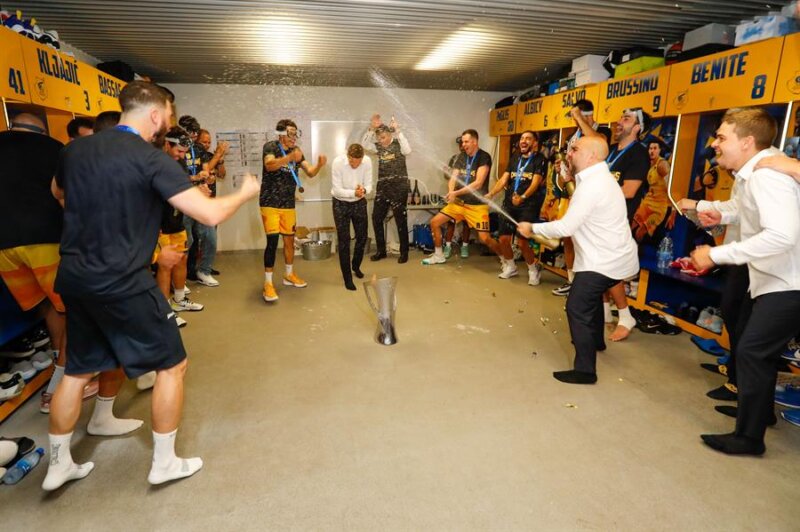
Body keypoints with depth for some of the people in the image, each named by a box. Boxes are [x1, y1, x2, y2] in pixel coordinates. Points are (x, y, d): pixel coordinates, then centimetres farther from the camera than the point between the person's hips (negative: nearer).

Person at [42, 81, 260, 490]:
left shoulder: (75, 150, 6)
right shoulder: (151, 160, -16)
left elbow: (58, 192, 27)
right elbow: (211, 214, -22)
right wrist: (245, 193, -4)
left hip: (74, 277, 8)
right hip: (123, 283, -7)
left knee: (78, 371, 23)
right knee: (172, 365, 9)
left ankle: (58, 465, 36)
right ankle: (164, 463, 20)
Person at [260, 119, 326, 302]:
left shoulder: (296, 151, 8)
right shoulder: (271, 146, -8)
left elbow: (310, 172, 4)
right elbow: (269, 165, -28)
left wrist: (319, 165, -18)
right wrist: (290, 157, -44)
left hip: (288, 204, 6)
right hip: (270, 203, -6)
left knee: (289, 239, 13)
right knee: (272, 240, -13)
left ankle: (289, 275, 30)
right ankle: (268, 283, -6)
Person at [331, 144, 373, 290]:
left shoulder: (367, 162, -15)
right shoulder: (338, 162, -23)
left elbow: (369, 185, -9)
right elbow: (337, 190, -22)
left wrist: (363, 190, -33)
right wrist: (354, 192, -38)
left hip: (359, 203, 3)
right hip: (341, 204, -3)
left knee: (362, 237, 11)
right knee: (344, 241, -2)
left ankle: (356, 266, 39)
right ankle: (347, 278, 8)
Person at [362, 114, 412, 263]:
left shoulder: (398, 144, -3)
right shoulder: (378, 146, 9)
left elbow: (407, 150, -23)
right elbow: (364, 145, -6)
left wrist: (398, 131, -23)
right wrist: (371, 128, -14)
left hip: (399, 186, -5)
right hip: (382, 187, 5)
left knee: (400, 219, 0)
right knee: (376, 218, 6)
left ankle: (404, 252, 11)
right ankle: (381, 250, 19)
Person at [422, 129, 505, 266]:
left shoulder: (484, 157, -12)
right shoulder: (461, 157, 7)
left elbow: (478, 183, -20)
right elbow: (453, 178, 4)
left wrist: (456, 193, -23)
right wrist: (451, 193, -18)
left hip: (477, 205, -6)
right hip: (459, 202, 7)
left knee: (485, 238, -13)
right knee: (434, 222, 3)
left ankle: (507, 260, 11)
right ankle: (439, 256, 20)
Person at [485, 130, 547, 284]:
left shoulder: (540, 159, -1)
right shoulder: (514, 158, 15)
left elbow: (535, 183, -14)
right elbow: (503, 180, 8)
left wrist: (522, 197, -31)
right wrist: (490, 194, -7)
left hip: (528, 206, -5)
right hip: (509, 204, 5)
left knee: (522, 242, -12)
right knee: (504, 239, 2)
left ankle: (534, 269, 14)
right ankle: (510, 266, 27)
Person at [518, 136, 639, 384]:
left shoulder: (592, 185, -23)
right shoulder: (599, 178, 12)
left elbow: (566, 227, -26)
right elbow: (577, 222, 7)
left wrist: (533, 228, -14)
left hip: (605, 261, -12)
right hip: (614, 256, 12)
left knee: (577, 308, -10)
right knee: (592, 295, 30)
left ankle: (585, 370, -3)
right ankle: (595, 340, 52)